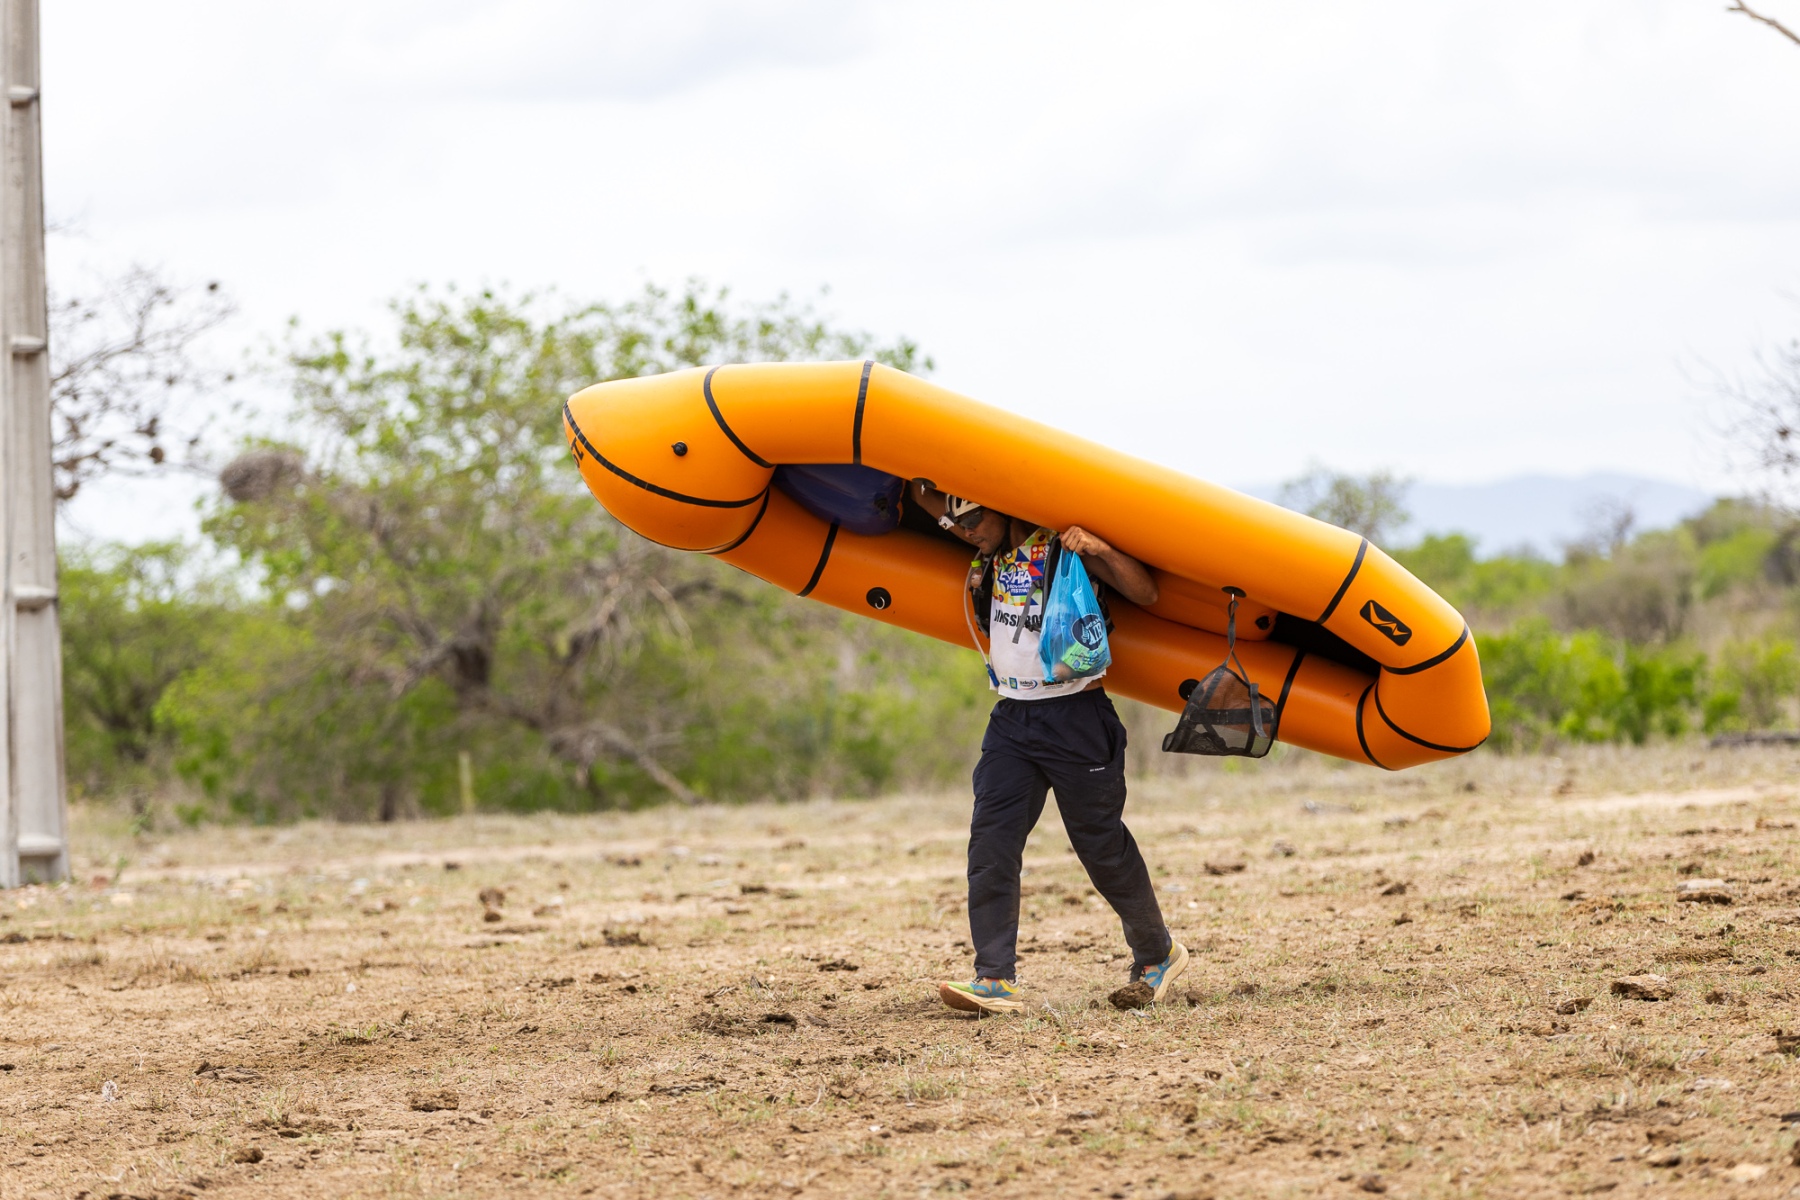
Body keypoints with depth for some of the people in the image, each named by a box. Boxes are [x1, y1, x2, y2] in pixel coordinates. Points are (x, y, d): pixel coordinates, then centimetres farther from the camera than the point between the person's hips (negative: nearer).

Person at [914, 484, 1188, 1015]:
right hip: (1013, 718, 6)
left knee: (1103, 846, 5)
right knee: (990, 843, -9)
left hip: (1075, 717, -6)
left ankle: (1157, 954, 26)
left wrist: (1099, 550, -26)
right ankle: (996, 979, -13)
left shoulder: (1064, 547, -8)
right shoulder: (992, 549, 9)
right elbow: (927, 497, 16)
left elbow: (1145, 593, -13)